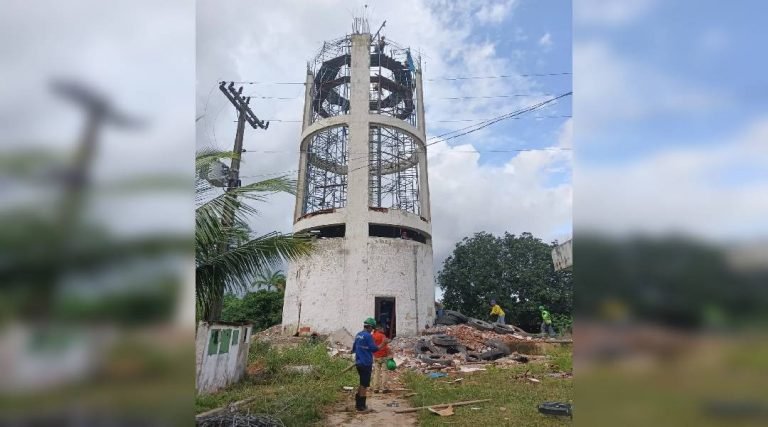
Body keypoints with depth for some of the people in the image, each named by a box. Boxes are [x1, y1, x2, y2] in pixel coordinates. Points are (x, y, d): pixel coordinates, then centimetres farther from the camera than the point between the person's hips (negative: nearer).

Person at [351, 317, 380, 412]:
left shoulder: (358, 335, 9)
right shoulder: (368, 336, -17)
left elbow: (354, 348, 19)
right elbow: (374, 348, -17)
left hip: (358, 362, 8)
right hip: (366, 363, -8)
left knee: (362, 383, 21)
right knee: (364, 385, 3)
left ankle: (357, 403, 26)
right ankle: (361, 406, 10)